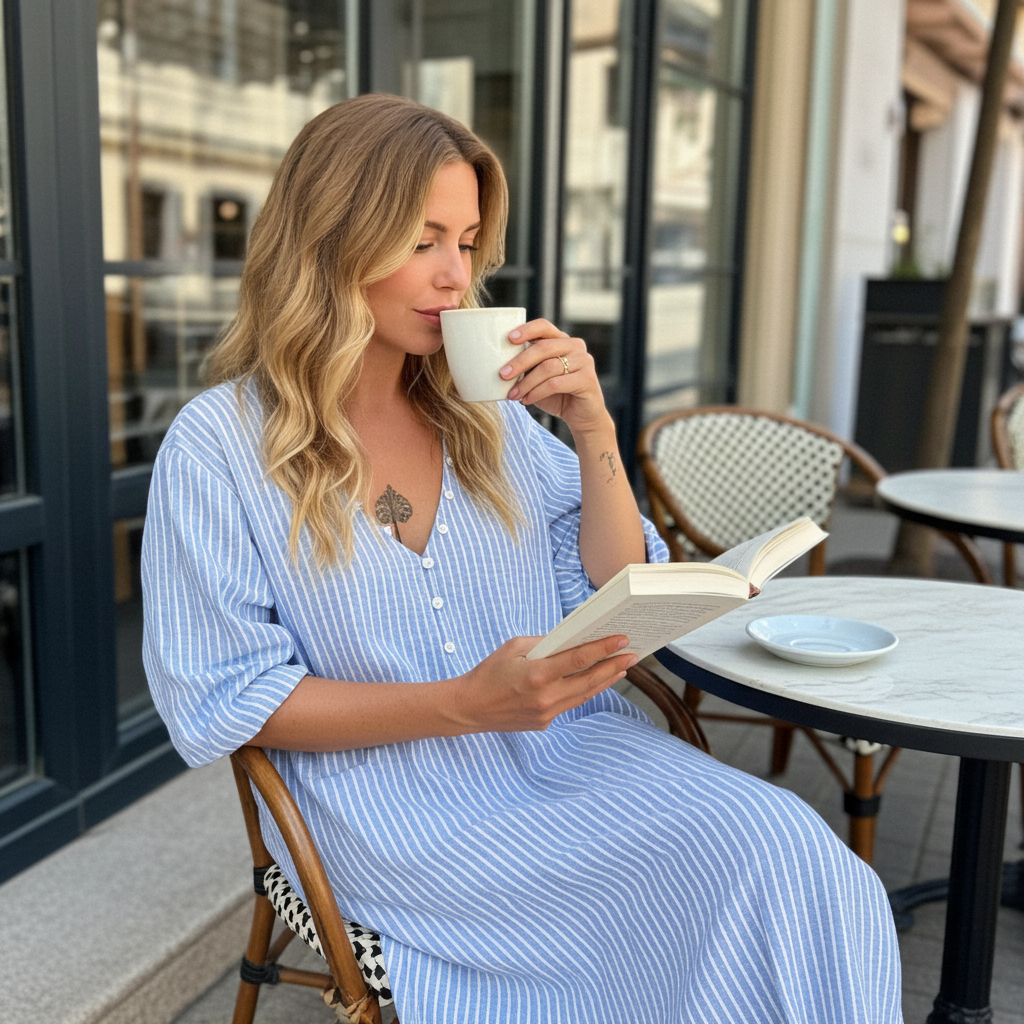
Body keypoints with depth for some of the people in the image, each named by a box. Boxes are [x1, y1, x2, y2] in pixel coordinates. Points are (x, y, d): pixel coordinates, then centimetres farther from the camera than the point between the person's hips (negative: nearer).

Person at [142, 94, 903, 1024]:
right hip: (395, 802, -5)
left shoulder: (490, 414, 12)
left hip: (568, 739, 5)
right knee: (759, 858, -26)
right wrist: (463, 705, -19)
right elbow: (224, 703, -7)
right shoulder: (216, 446, -3)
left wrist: (594, 433, -3)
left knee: (793, 847, -24)